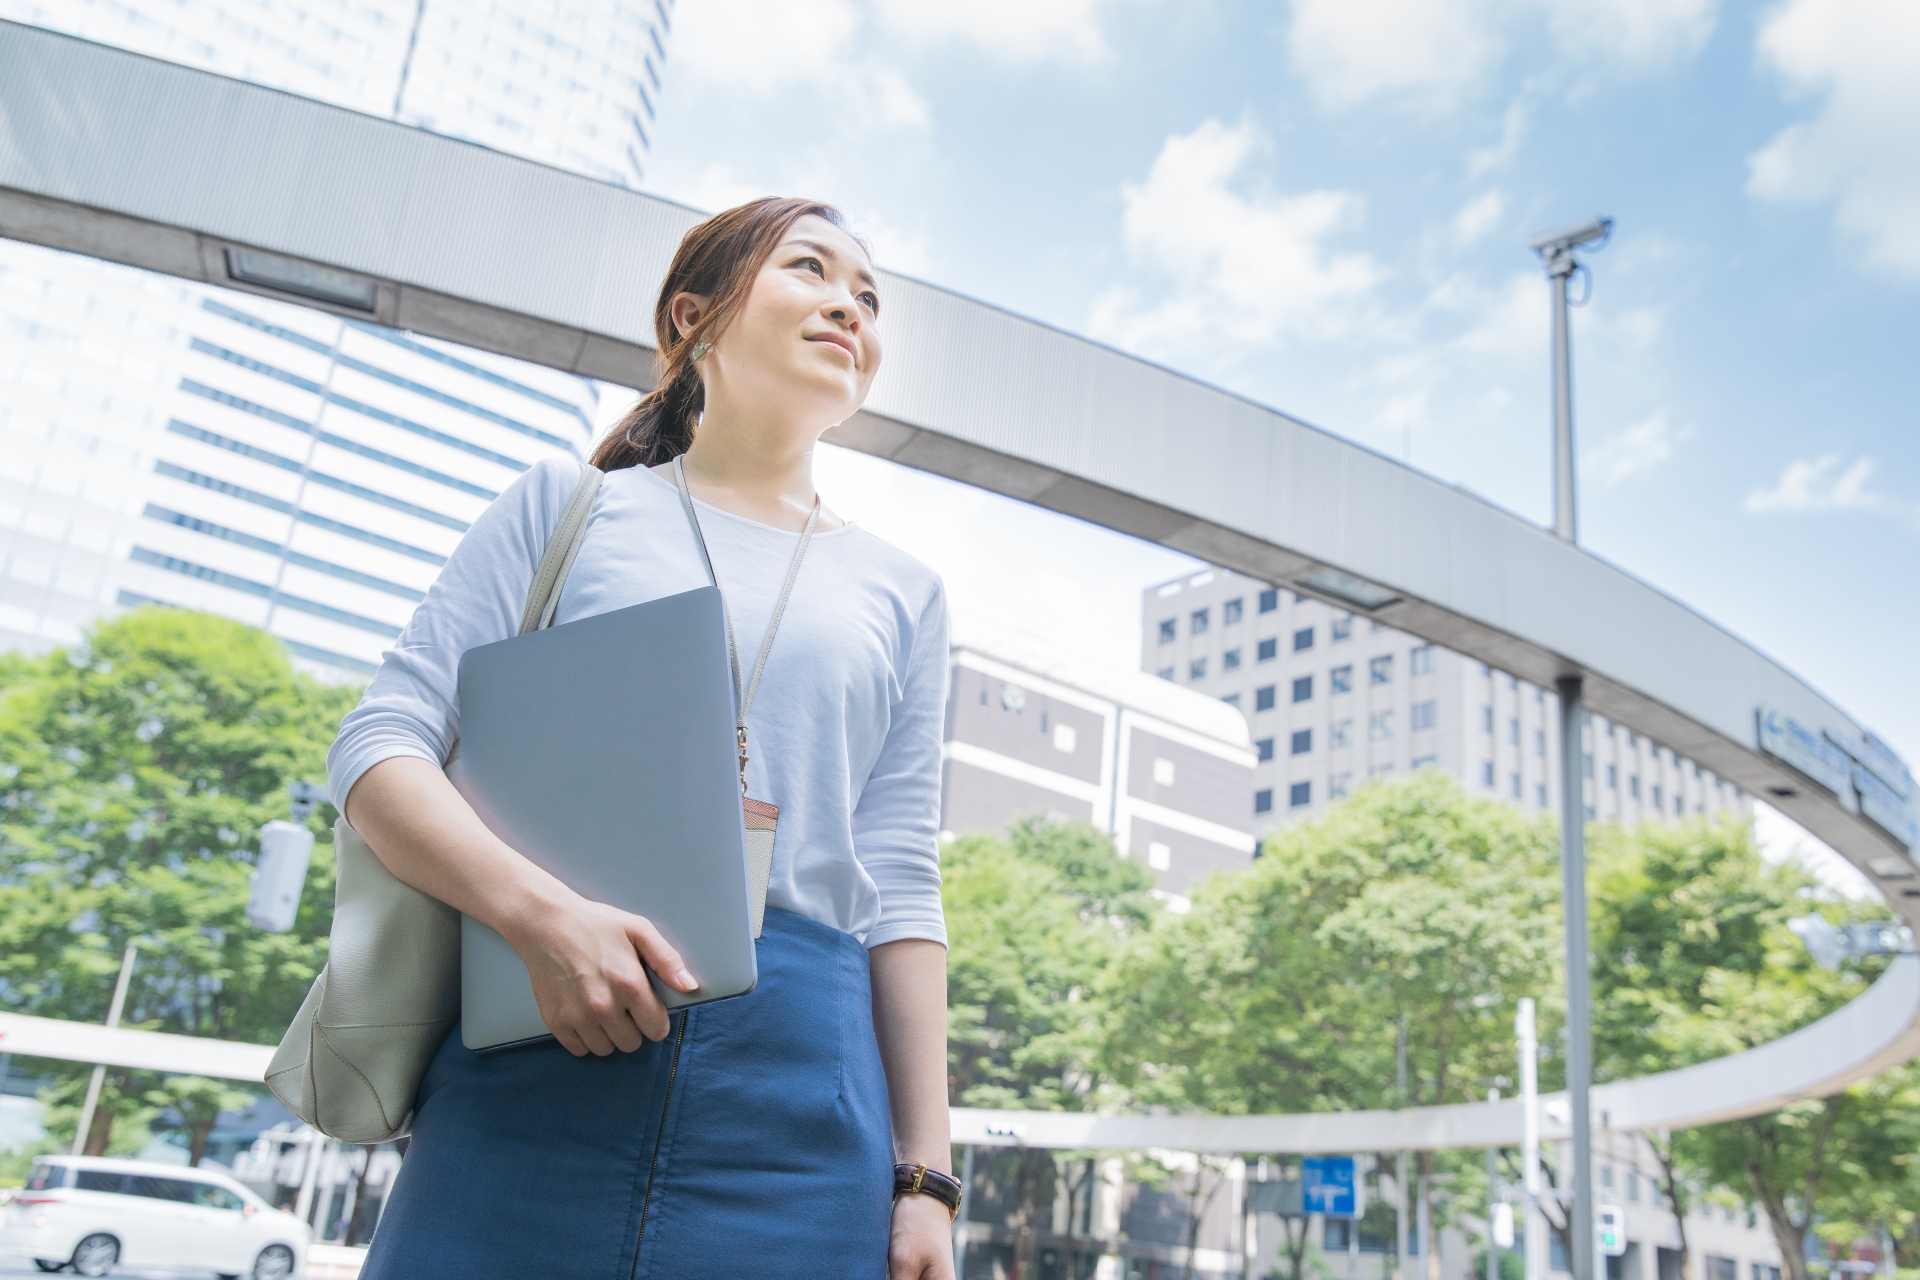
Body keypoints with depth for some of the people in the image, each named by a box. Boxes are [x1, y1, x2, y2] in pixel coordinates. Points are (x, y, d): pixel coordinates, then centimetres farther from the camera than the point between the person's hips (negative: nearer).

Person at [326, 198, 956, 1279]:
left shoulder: (901, 594, 15)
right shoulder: (574, 504, 11)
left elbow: (902, 890, 10)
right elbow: (379, 751, 3)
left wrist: (925, 1172, 2)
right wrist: (543, 915, -16)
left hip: (796, 1099, 2)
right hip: (538, 1053, -1)